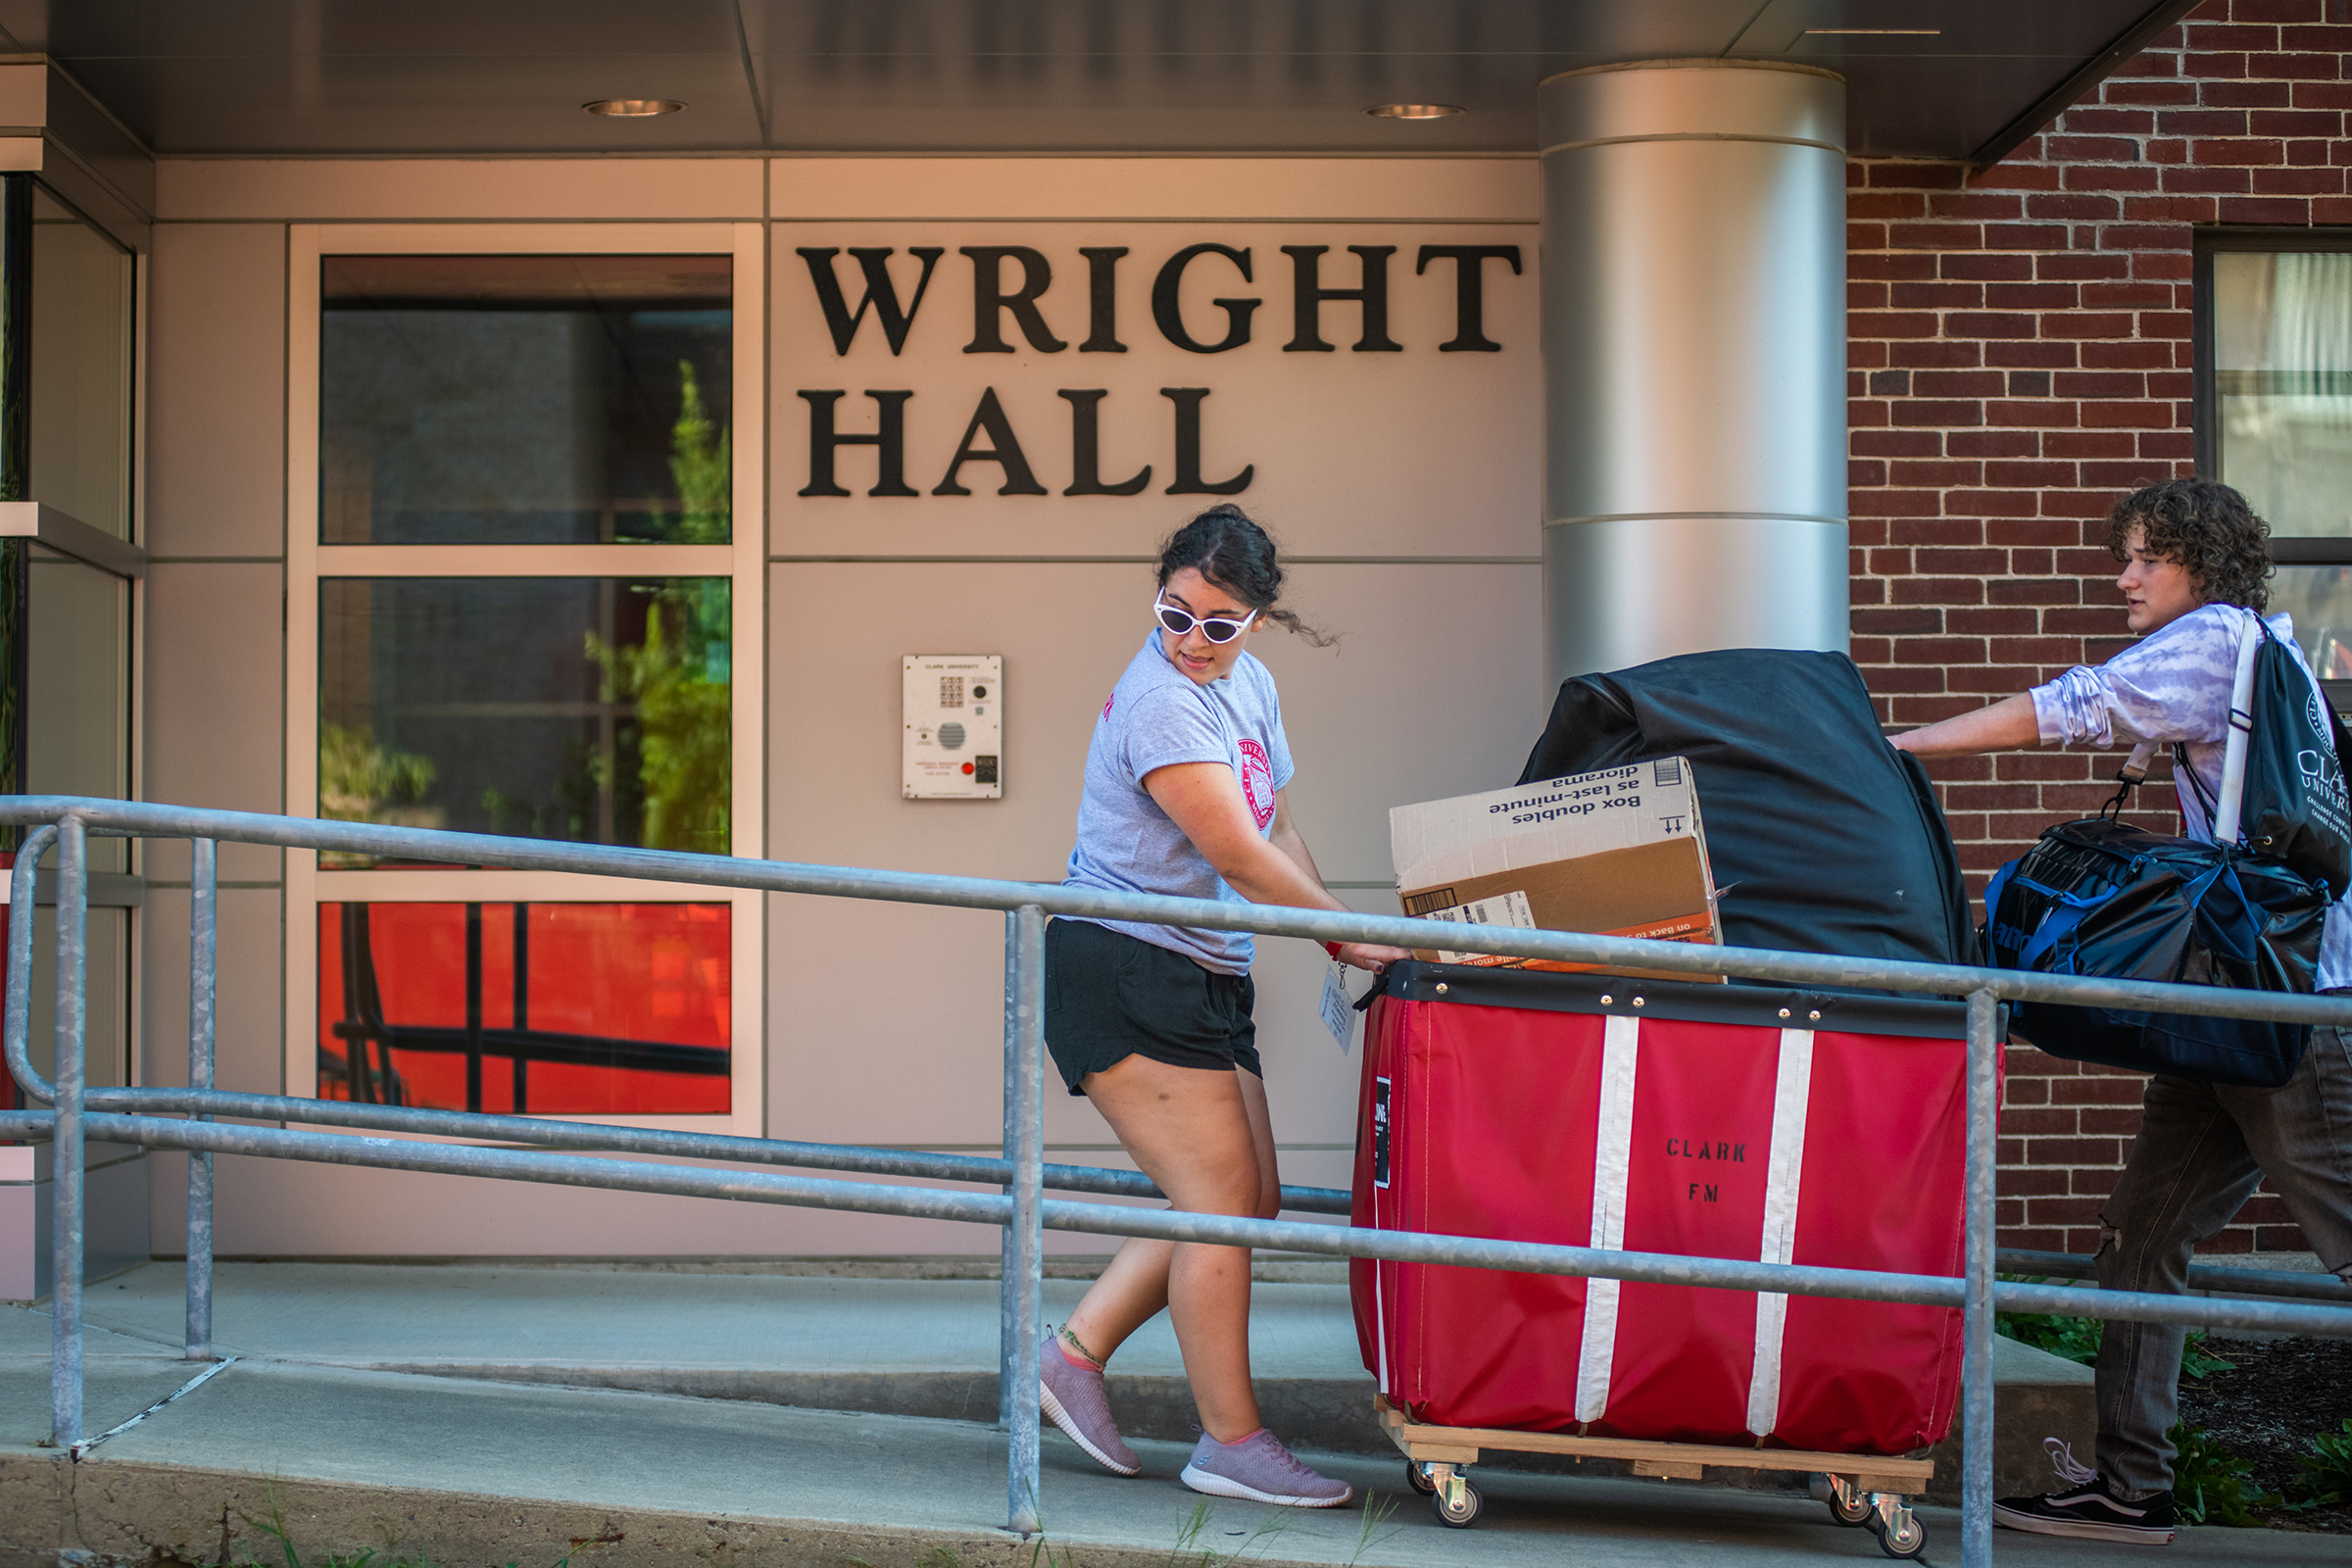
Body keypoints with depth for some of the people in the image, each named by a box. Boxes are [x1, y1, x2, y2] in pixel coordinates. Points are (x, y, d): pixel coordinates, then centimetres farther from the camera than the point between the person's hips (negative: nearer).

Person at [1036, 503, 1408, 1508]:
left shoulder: (1252, 684, 11)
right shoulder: (1160, 701, -19)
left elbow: (1276, 830, 19)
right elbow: (1237, 856, -20)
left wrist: (1338, 939, 8)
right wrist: (1356, 939, -13)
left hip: (1207, 983, 10)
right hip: (1123, 973, -10)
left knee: (1249, 1200, 9)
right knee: (1222, 1200, -9)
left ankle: (1076, 1354, 17)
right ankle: (1230, 1442, 0)